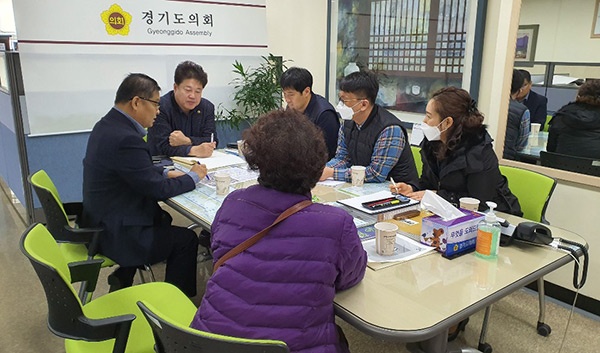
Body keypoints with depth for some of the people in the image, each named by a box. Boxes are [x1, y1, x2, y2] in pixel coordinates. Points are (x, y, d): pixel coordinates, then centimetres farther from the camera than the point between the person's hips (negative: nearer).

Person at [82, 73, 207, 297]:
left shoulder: (107, 125, 3)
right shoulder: (125, 138, -28)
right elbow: (157, 189, -20)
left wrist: (166, 173, 4)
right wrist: (193, 177, -6)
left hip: (102, 220, 10)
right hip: (115, 234, -10)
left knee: (163, 219, 26)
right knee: (187, 239, 1)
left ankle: (122, 279, 29)